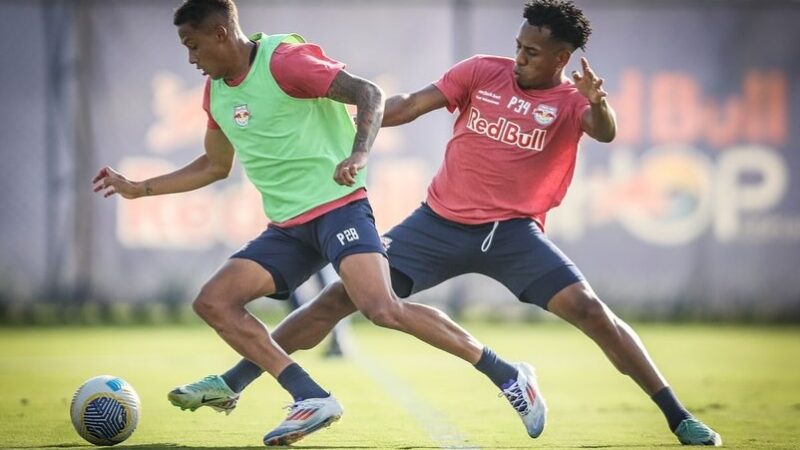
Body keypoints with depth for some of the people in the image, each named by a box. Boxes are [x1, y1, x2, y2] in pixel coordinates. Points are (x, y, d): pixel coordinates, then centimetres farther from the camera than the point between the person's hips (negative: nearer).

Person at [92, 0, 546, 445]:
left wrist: (359, 154, -36)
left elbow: (369, 93, -19)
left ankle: (508, 375, -15)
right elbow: (215, 166, 29)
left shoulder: (283, 60, -12)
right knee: (213, 302, -6)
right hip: (288, 226, 9)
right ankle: (313, 400, -12)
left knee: (383, 309, -27)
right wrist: (139, 189, 25)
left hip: (338, 205, -9)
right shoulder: (216, 91, 13)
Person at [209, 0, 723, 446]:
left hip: (513, 231, -2)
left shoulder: (572, 101, -5)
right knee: (340, 296, -4)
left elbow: (605, 132, -27)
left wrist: (599, 103, -49)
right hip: (440, 221, 2)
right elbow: (410, 105, 2)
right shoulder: (484, 72, 1)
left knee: (589, 309, -20)